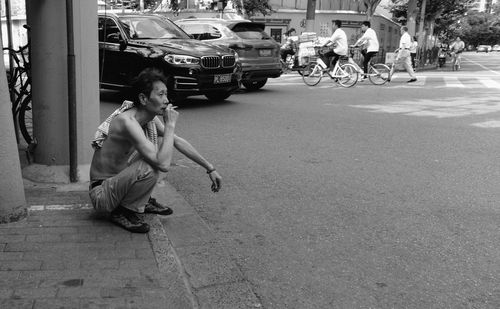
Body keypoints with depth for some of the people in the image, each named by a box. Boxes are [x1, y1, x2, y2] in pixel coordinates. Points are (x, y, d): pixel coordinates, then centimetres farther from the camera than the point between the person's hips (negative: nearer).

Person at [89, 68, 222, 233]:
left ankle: (143, 201, 15)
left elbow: (178, 141, 10)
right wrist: (170, 124, -26)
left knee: (161, 147, 8)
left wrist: (210, 168, 9)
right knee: (150, 168, -33)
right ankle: (122, 212, -8)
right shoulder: (127, 121, -29)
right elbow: (163, 164, -36)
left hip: (119, 179, 9)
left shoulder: (150, 118, -3)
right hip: (101, 194, -9)